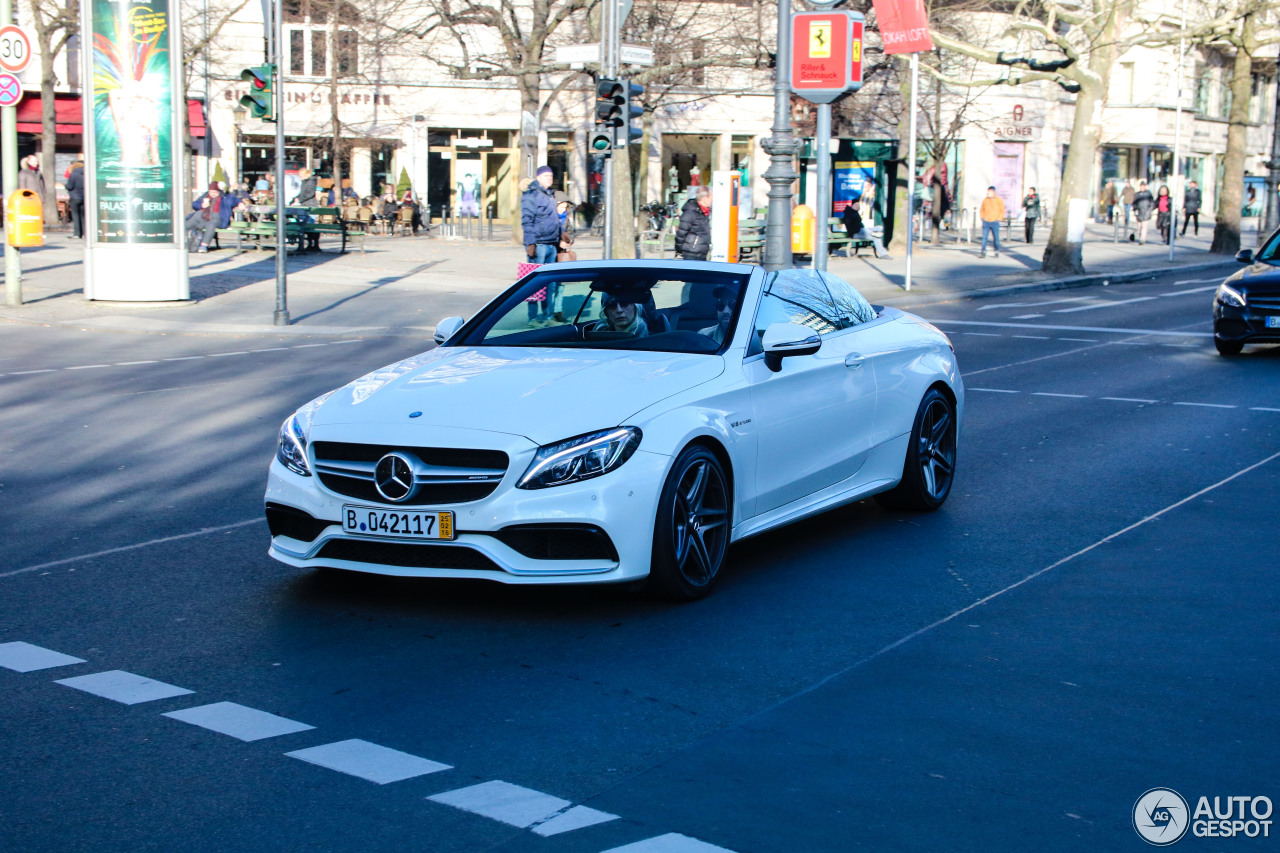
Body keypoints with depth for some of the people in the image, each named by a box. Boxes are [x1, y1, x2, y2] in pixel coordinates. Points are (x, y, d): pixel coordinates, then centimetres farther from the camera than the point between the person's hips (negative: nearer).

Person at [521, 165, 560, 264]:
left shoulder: (550, 195, 20)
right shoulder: (531, 195, -6)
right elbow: (526, 221, -13)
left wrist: (559, 241, 22)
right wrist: (530, 244, -20)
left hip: (553, 245, 8)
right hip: (538, 245, -8)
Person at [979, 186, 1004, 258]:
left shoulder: (999, 200, 1)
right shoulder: (985, 200, 8)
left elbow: (1002, 211, 4)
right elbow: (982, 210, 16)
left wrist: (998, 219, -5)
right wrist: (982, 219, 5)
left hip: (995, 222, -2)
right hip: (986, 222, 2)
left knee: (996, 238, 3)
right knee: (984, 237, -5)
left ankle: (997, 252, 18)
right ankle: (983, 253, -5)